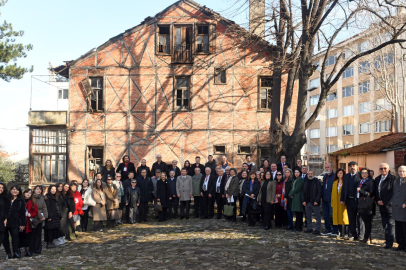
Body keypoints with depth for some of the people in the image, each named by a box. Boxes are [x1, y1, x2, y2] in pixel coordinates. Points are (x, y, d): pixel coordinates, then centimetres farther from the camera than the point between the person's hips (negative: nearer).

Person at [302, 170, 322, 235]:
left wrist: (317, 201, -16)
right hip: (307, 202, 6)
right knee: (308, 216, 11)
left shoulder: (317, 182, -4)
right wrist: (303, 200, 1)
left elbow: (320, 191, -9)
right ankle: (310, 228, 21)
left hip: (314, 203, -5)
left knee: (317, 216, 1)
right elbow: (303, 192, 12)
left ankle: (317, 229, 5)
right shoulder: (305, 182, 13)